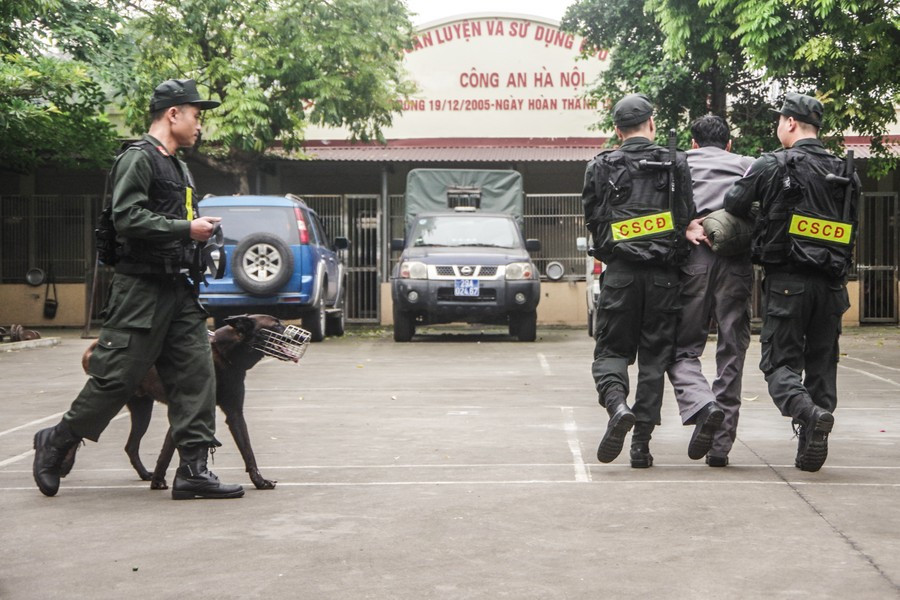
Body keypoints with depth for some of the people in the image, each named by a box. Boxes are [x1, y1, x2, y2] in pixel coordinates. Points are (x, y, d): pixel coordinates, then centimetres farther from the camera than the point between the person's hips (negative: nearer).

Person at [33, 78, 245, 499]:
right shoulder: (139, 159, -9)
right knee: (116, 377, -4)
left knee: (196, 375, 0)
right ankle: (57, 442, 16)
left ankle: (193, 471, 1)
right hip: (140, 289, -9)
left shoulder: (178, 168, 21)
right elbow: (127, 218, -21)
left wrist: (201, 233, 10)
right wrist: (187, 229, -18)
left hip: (177, 290, 9)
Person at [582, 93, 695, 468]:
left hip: (620, 272, -1)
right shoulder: (676, 166, 2)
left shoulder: (600, 168, 1)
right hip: (664, 275, 1)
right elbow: (688, 219, 2)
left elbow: (592, 220, 5)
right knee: (655, 356, 8)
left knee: (611, 349, 9)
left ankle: (616, 405, -22)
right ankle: (641, 443, 7)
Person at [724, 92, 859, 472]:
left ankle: (807, 412, -27)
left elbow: (733, 206, -4)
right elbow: (851, 230, 12)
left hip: (786, 280, -4)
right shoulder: (846, 174, 10)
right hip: (830, 284, 4)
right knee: (822, 363, 11)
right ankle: (811, 450, 9)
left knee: (780, 361, 2)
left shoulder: (773, 166, -5)